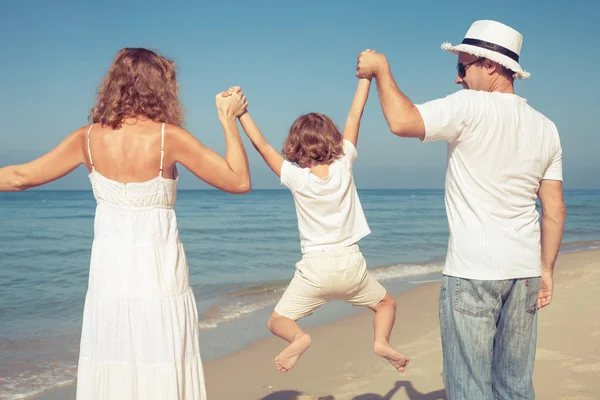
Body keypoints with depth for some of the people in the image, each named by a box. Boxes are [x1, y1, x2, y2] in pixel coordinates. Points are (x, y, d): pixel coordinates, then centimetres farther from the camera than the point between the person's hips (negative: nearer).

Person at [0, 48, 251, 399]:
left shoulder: (89, 138, -1)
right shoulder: (169, 137, -11)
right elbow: (240, 181, -7)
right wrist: (229, 119, 1)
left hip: (108, 278, 4)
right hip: (160, 278, -3)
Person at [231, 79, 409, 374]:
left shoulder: (296, 177, -10)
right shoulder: (343, 166, -6)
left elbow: (261, 145, -4)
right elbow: (354, 115, -1)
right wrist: (367, 74, 5)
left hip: (315, 267, -2)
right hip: (351, 263, 2)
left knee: (277, 322, 11)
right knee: (386, 303, 27)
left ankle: (298, 338, -24)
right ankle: (382, 340, -5)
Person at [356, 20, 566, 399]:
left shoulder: (471, 106, -10)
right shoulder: (545, 127, 10)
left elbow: (402, 121, -22)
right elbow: (556, 209, 10)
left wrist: (381, 68, -6)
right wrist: (546, 269, 16)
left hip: (473, 271, -7)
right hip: (525, 271, 7)